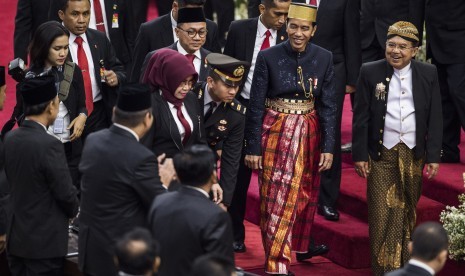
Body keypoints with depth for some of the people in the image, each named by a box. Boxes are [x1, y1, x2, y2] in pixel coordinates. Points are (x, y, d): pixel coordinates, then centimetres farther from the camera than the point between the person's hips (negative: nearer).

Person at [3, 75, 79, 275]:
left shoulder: (10, 138, 1)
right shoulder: (49, 145, -22)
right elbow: (66, 193, -16)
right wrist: (74, 211, 5)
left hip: (15, 238, 7)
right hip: (45, 243, -7)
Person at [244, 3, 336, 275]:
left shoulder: (324, 58, -2)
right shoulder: (268, 57, -9)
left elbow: (329, 106, 0)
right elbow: (256, 105, -6)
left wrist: (328, 147, -4)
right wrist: (253, 148, -6)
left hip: (309, 135, 2)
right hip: (276, 133, -2)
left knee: (303, 195, 16)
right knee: (277, 200, -1)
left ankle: (300, 245, 35)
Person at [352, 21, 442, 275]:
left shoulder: (428, 74, 1)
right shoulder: (370, 72, -3)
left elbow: (435, 118, 3)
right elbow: (360, 117, 0)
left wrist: (433, 156, 0)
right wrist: (360, 155, -4)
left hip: (414, 154, 1)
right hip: (382, 154, -1)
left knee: (407, 212, 10)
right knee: (382, 214, -2)